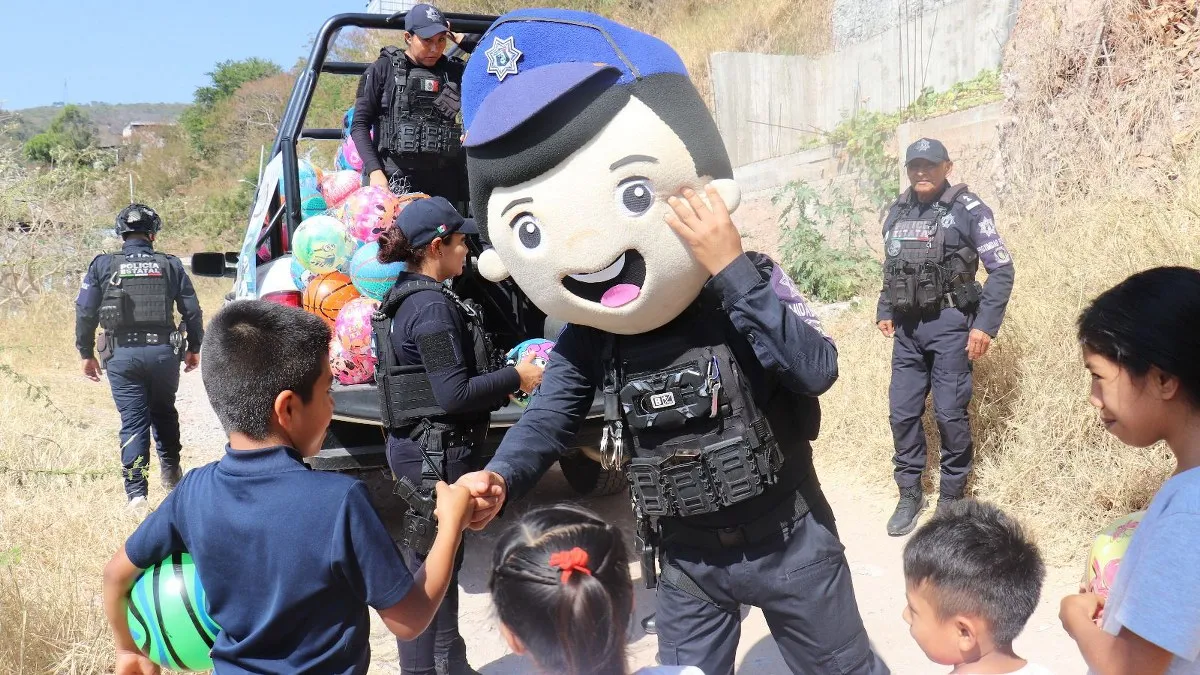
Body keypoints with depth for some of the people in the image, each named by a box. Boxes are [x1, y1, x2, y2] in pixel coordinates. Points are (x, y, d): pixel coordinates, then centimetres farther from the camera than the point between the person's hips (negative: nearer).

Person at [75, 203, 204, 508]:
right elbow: (192, 311, 4)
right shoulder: (170, 265, 3)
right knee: (164, 410, 23)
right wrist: (194, 348, 15)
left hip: (122, 355, -1)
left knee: (132, 420, 4)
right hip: (164, 352, 1)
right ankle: (170, 471, 29)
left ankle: (136, 492, 1)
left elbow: (84, 311, 2)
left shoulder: (103, 265, 3)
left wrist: (86, 353, 11)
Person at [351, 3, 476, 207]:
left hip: (445, 181, 3)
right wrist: (374, 171, -10)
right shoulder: (384, 69, 5)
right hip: (394, 180, -3)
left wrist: (462, 39, 6)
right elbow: (359, 125, 3)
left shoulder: (453, 71, 13)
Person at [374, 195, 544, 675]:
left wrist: (500, 381, 10)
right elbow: (454, 394, -22)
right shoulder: (432, 306, -19)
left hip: (418, 446, 10)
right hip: (435, 451, -10)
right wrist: (516, 377, -12)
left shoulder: (408, 297, 11)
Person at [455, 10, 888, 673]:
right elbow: (549, 416, -13)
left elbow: (817, 369, -32)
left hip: (788, 543, -2)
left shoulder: (751, 281, -19)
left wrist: (731, 268, -37)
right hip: (686, 559, 3)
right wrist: (500, 480, -34)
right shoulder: (587, 335, -9)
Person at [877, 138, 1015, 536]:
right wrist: (885, 311, 13)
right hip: (907, 327, 5)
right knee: (902, 411, 6)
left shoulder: (968, 210, -6)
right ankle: (910, 495, 20)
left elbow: (1001, 270, -7)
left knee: (950, 413, -2)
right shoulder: (896, 213, 11)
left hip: (949, 324, -5)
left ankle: (952, 498, 14)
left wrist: (986, 324, -12)